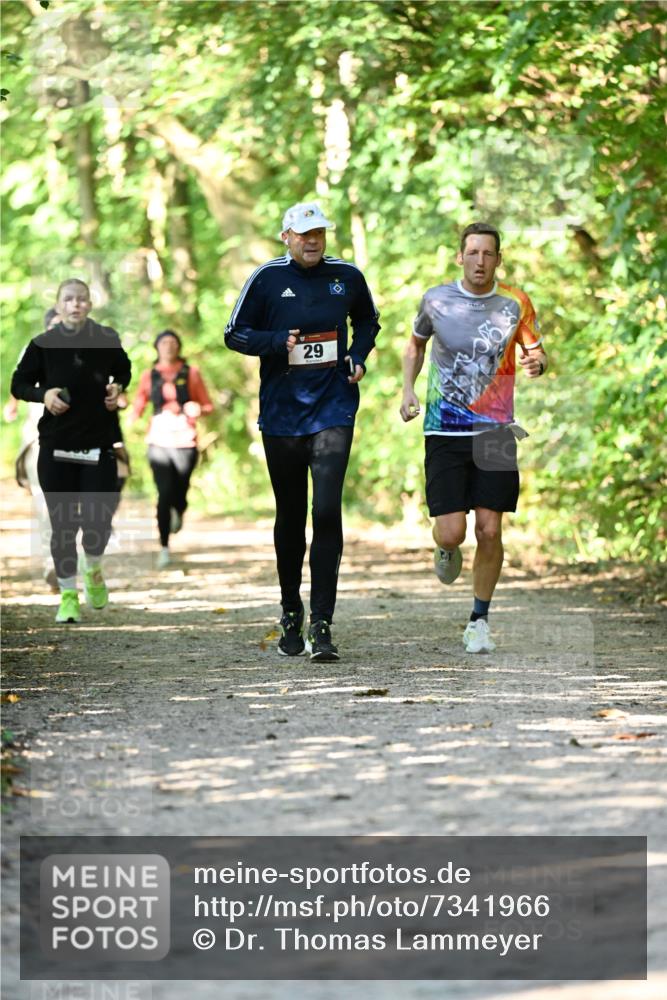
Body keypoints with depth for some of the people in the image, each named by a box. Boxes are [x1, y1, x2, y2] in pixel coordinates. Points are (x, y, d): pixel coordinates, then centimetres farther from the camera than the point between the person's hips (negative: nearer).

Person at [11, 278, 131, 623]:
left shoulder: (107, 340, -1)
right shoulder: (43, 345, -6)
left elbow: (124, 371, 20)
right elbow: (18, 384, 5)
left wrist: (118, 388, 0)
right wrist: (43, 394, -13)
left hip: (99, 445, 1)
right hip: (56, 447, -1)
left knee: (97, 518, -5)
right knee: (62, 523, 1)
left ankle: (93, 571, 28)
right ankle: (68, 595, 15)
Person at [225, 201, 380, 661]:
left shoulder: (347, 276, 4)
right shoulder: (267, 278, -1)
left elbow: (367, 320, 23)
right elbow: (235, 334, 2)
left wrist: (359, 356, 4)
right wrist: (280, 342, -15)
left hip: (334, 411, 0)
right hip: (281, 412, 0)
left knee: (327, 512, -13)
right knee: (290, 516, 11)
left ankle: (322, 624, -13)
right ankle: (291, 615, 27)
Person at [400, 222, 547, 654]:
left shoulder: (516, 304, 0)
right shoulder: (436, 299, 0)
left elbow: (537, 351, 8)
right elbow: (415, 345, 17)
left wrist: (537, 362, -16)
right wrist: (408, 389, 3)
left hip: (496, 432, 1)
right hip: (444, 432, 0)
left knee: (490, 531, -4)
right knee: (451, 533, -9)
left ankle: (480, 621, 13)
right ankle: (447, 551, 30)